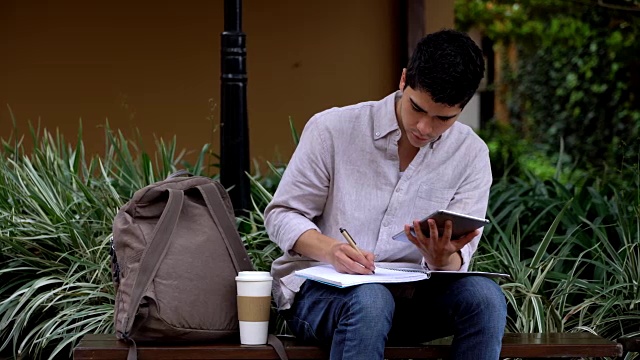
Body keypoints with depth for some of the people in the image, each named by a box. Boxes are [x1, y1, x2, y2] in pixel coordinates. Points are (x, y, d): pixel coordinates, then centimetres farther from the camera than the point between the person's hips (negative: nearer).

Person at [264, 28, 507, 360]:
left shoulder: (471, 154, 2)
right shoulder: (332, 129, -6)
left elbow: (456, 262, 0)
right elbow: (281, 214, -1)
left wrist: (442, 258, -27)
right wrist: (330, 249, -23)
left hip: (408, 292, 3)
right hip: (317, 288, -3)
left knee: (484, 295, -28)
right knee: (369, 301, -39)